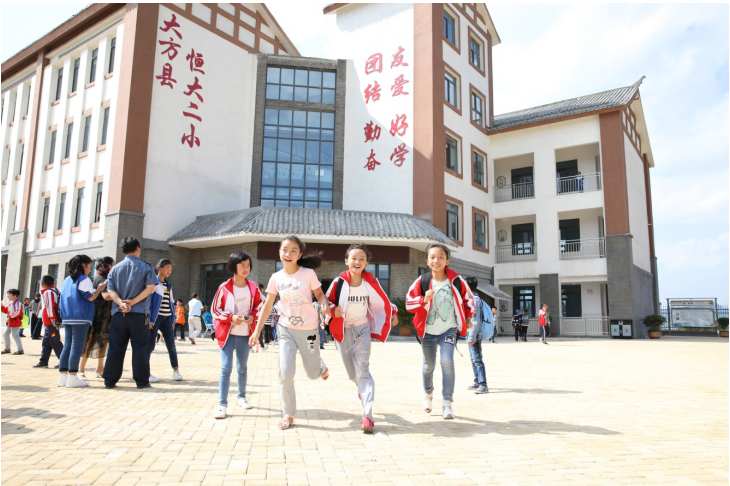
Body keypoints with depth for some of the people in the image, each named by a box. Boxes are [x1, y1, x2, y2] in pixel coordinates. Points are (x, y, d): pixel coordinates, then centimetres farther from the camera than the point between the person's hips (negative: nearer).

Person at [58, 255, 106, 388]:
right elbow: (90, 297, -13)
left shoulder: (67, 280, 17)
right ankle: (72, 377, -8)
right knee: (77, 347, -7)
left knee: (67, 346, 9)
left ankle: (63, 376, 9)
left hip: (67, 318, 8)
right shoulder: (84, 279, -7)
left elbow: (63, 298, 21)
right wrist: (100, 289, -1)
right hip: (81, 318, -8)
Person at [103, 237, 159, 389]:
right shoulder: (145, 267, 1)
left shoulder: (115, 268, 11)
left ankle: (110, 380, 11)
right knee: (140, 348, 1)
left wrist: (120, 303, -12)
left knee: (115, 348, 8)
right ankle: (141, 381, 3)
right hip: (139, 314, -3)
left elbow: (110, 290, -1)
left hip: (118, 314, 3)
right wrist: (133, 301, -12)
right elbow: (151, 287, -12)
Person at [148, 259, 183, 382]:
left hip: (167, 317, 5)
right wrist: (149, 319, -15)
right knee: (150, 344, -1)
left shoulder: (168, 284, 17)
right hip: (154, 317, -5)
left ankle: (176, 370, 8)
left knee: (171, 344, 2)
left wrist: (172, 319, 15)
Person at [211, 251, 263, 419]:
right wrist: (231, 317, -16)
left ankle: (241, 397, 32)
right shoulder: (224, 287, -8)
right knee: (226, 368, -8)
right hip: (227, 334, -3)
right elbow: (215, 309, -3)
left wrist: (252, 317, -9)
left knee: (242, 367, 15)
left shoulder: (253, 287, 0)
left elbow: (259, 307, 11)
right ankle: (222, 404, -2)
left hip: (245, 334, 3)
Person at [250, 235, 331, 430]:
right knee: (285, 373, -7)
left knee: (313, 373, 10)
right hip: (286, 329, 2)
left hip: (308, 329, -2)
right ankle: (288, 414, 11)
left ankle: (321, 367, 48)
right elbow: (267, 306, 3)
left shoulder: (308, 273, -13)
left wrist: (326, 306, -25)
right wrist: (257, 331, 2)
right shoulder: (276, 277, -4)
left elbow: (319, 294, -2)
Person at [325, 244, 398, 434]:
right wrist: (333, 310, -22)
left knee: (362, 369, -12)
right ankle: (363, 389, 47)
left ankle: (367, 415, -15)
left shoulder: (370, 281, -12)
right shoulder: (339, 282, -16)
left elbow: (383, 300, 6)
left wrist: (392, 314, 14)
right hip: (342, 330, 1)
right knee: (352, 372, 11)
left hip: (362, 328, -1)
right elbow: (327, 302, -3)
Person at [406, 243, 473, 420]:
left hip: (449, 329, -1)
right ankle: (428, 393, 45)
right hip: (428, 331, 1)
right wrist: (424, 300, -26)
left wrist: (466, 317, 1)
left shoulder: (456, 280, -10)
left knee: (447, 361, -19)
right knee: (429, 365, 15)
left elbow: (468, 298, 6)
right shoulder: (422, 281, -11)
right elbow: (409, 303, -9)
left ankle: (448, 403, -8)